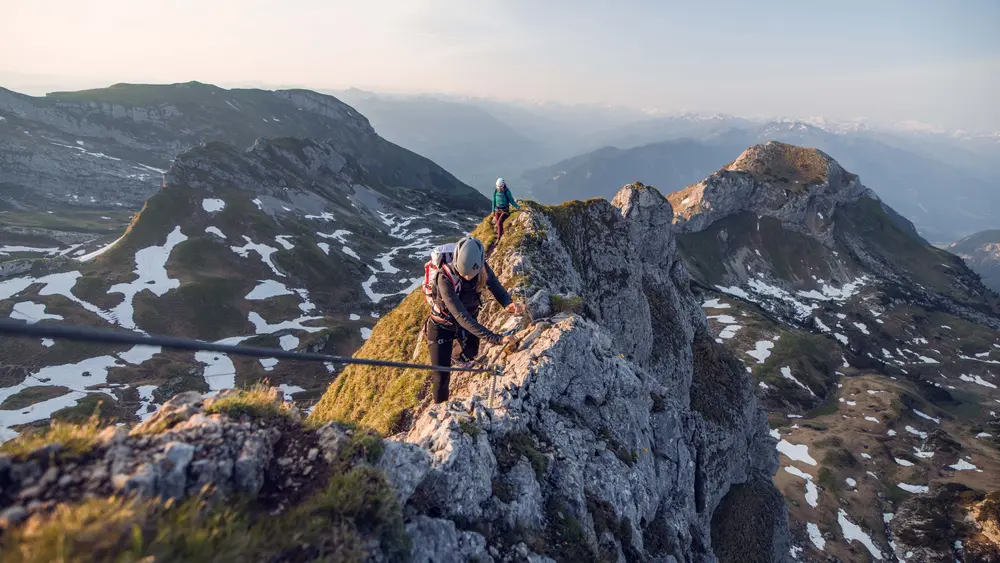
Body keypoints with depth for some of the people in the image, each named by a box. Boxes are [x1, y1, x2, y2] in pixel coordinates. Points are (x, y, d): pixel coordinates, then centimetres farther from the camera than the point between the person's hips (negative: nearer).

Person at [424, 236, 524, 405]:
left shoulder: (482, 268, -25)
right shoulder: (445, 279, -39)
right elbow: (461, 316, -42)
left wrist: (508, 303, -46)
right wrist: (495, 339, -47)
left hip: (469, 321, 5)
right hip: (443, 326, -5)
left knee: (471, 352, 30)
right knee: (442, 375, -4)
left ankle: (457, 356, 66)